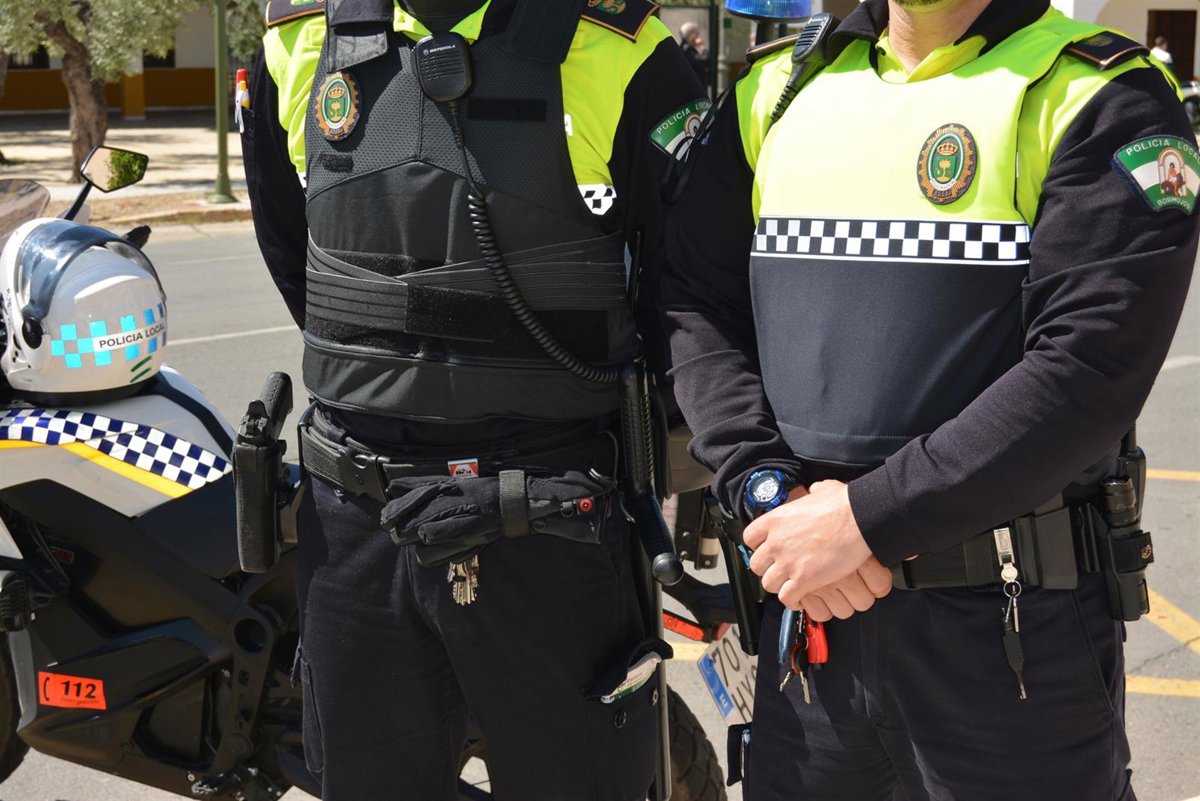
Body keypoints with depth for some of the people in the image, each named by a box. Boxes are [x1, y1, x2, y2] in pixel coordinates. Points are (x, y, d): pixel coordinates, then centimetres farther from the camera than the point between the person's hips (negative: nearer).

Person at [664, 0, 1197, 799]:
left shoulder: (1101, 100, -7)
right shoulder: (776, 91, 9)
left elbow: (1090, 370, -17)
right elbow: (696, 302, 4)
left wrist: (866, 517, -19)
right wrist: (772, 492, -10)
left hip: (1015, 632, -4)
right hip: (810, 609, 4)